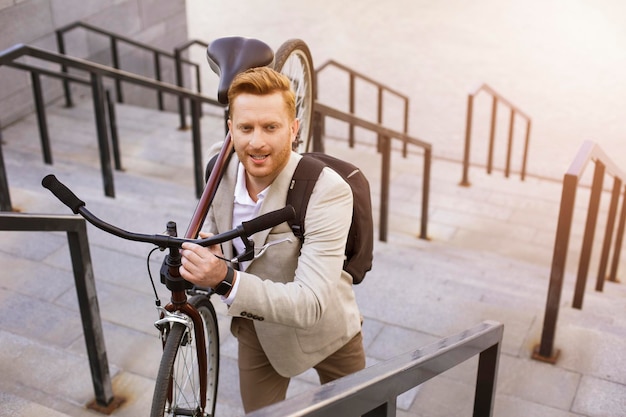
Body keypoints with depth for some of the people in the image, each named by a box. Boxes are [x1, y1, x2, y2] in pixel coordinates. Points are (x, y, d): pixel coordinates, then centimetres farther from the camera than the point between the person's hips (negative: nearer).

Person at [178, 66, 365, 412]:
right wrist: (201, 258, -17)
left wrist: (225, 280, -49)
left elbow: (310, 305, -38)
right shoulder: (220, 169, -16)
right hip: (257, 327, 3)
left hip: (323, 328, -3)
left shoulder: (327, 192, -33)